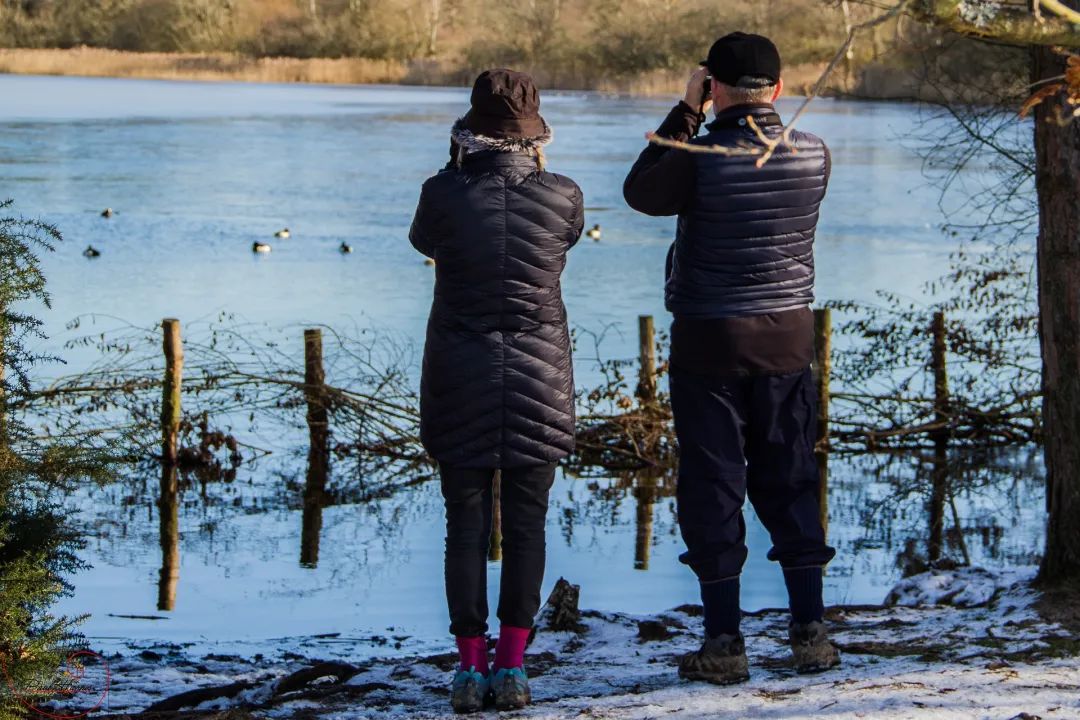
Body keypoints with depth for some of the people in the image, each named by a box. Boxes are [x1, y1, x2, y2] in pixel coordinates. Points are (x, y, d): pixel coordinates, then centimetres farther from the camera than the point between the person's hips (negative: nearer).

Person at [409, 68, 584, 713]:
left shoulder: (444, 194, -11)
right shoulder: (563, 196, -9)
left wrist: (456, 167, 15)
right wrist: (533, 171, 18)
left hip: (461, 377, 0)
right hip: (540, 376, 1)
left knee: (466, 525, 7)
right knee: (526, 526, 8)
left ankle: (471, 669, 6)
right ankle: (511, 669, 6)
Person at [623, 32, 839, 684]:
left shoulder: (702, 158, -16)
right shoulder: (813, 155, -3)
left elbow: (641, 192, 3)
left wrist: (686, 114, 4)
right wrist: (755, 118, 14)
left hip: (710, 343, -4)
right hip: (788, 339, 4)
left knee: (713, 490, 3)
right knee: (791, 484, 13)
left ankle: (725, 644, 4)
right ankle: (811, 634, 13)